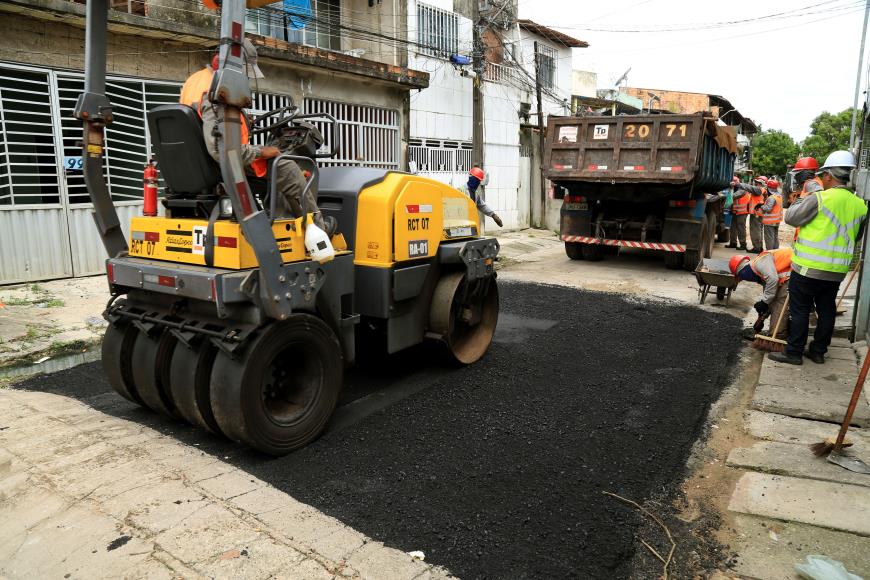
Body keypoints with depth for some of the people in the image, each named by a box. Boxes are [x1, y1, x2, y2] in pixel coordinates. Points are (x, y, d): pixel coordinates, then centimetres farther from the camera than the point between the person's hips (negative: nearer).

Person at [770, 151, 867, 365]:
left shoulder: (819, 199, -16)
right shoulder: (859, 205, 5)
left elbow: (791, 217, -7)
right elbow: (856, 236, 17)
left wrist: (800, 201, 9)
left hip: (809, 267, -6)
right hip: (837, 272, 6)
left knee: (800, 310, 2)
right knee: (827, 310, 15)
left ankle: (794, 352, 7)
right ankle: (818, 351, 24)